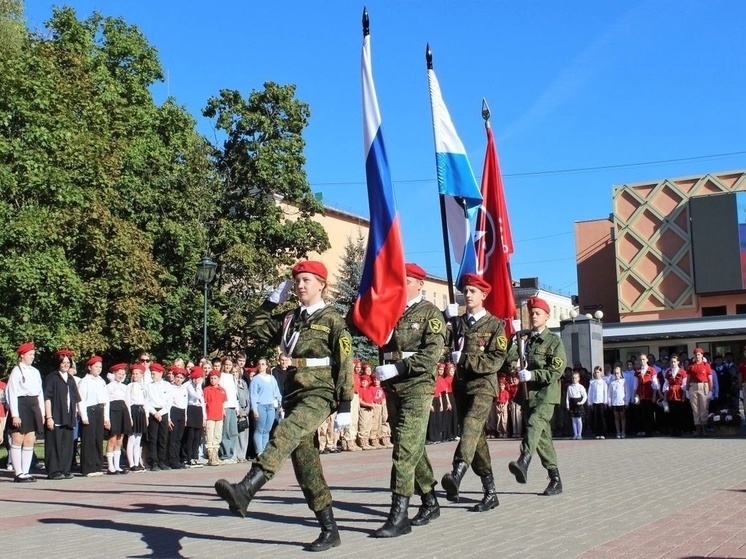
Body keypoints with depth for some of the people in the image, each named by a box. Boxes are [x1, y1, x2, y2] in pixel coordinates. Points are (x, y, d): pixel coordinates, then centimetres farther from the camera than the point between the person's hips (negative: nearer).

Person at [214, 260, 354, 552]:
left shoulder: (333, 319, -2)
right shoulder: (289, 319, 15)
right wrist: (272, 301, 10)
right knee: (304, 460, 6)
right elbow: (256, 330, 17)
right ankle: (329, 529, 13)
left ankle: (244, 491, -47)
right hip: (294, 393, 7)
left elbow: (345, 364, -6)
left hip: (320, 394, -7)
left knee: (285, 435, -31)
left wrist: (344, 406, -11)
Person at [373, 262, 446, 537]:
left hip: (418, 386, -6)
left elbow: (432, 354, -13)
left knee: (405, 447, -12)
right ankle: (430, 502, 26)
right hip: (393, 387, 6)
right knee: (413, 447, 13)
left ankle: (399, 515, -12)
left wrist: (398, 368, -19)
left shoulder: (431, 313, -2)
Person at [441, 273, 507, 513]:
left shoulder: (495, 325, 1)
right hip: (461, 385, 5)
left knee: (471, 427, -28)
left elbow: (496, 360, -7)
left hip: (483, 385, -5)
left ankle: (457, 474, -48)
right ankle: (490, 492, 16)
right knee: (476, 437, 8)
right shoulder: (457, 322, 13)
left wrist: (464, 359, -14)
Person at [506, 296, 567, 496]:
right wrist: (515, 340, -11)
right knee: (542, 435, 8)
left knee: (534, 424, -29)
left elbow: (556, 372, -8)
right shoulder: (525, 339, 15)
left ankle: (523, 462, -50)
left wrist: (532, 375, -19)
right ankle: (555, 479, 16)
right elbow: (508, 358, 2)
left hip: (546, 393, -6)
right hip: (528, 392, 6)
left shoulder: (554, 341, 1)